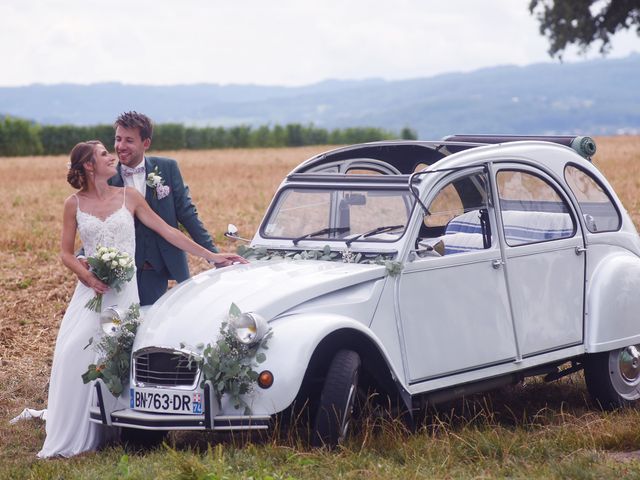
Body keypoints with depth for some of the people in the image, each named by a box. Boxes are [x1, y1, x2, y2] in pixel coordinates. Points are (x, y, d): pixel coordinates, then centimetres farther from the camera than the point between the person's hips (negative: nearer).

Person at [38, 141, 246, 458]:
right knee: (74, 353, -11)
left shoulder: (128, 196, 4)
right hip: (90, 288, 0)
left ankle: (106, 430, 3)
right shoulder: (74, 205, 4)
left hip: (123, 289, 0)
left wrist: (211, 256, 5)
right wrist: (87, 276, -13)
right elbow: (66, 253, 7)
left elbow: (166, 231, 7)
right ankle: (71, 435, -1)